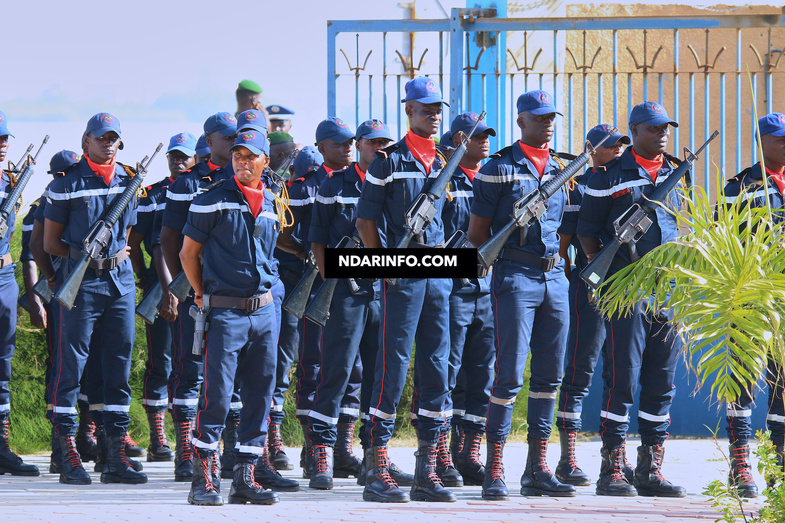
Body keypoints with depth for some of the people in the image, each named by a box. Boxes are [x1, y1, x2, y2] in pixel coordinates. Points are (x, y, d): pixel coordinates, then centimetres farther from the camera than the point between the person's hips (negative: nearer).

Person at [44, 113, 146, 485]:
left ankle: (116, 457, 9)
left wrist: (114, 256, 5)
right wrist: (86, 257, -4)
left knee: (119, 366, 5)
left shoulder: (128, 181, 11)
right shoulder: (67, 184, -3)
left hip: (120, 282, 5)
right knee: (70, 367, -5)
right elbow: (50, 242, 2)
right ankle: (69, 458, -3)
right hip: (80, 283, -5)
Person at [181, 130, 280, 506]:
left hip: (264, 310, 5)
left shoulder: (270, 205, 11)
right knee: (217, 395, -9)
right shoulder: (213, 200, -4)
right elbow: (189, 253, 3)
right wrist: (203, 295, 5)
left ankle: (244, 477, 10)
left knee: (260, 395, 4)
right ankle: (202, 479, -4)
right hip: (225, 312, -5)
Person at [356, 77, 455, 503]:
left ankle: (427, 473, 8)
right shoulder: (389, 161, -4)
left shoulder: (443, 163, 14)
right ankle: (377, 471, -5)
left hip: (438, 274, 6)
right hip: (402, 276, -6)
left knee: (436, 369, 4)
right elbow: (365, 220, -4)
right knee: (392, 368, -8)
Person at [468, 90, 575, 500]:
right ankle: (494, 470, -6)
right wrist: (505, 262, -5)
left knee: (550, 374, 6)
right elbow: (477, 231, -2)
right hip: (515, 278, -6)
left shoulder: (559, 168, 14)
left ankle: (537, 470, 10)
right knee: (509, 375, -9)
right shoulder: (499, 168, -4)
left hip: (554, 278, 6)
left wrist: (558, 257, 13)